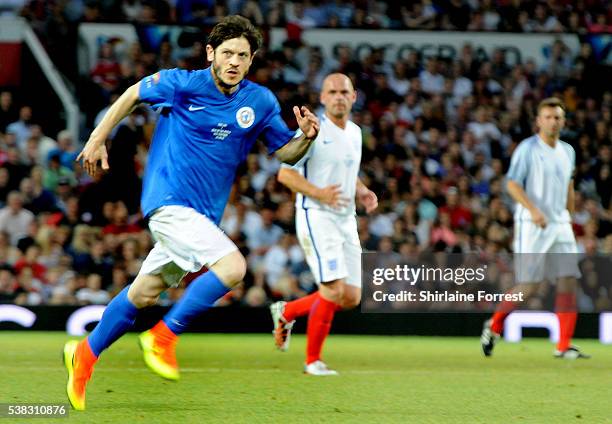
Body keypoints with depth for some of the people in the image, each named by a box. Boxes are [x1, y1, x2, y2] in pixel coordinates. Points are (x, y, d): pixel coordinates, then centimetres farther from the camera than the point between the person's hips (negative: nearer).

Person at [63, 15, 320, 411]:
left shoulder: (261, 101, 2)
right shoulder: (183, 84, -10)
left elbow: (286, 152, 10)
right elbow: (134, 93, 6)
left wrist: (305, 136, -11)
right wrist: (98, 139, 9)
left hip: (203, 213, 6)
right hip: (170, 200, -6)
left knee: (144, 293, 14)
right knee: (232, 266, -25)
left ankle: (85, 354, 30)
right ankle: (163, 337, -10)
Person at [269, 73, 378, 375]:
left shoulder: (355, 132, 14)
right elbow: (285, 173, -11)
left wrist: (363, 192, 7)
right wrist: (319, 193, -24)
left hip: (346, 220, 8)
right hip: (316, 217, -7)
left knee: (351, 298, 3)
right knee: (333, 290, -17)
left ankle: (286, 312, 25)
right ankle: (313, 360, -1)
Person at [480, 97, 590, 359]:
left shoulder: (568, 152, 13)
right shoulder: (527, 149, -6)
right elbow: (512, 184, -13)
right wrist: (533, 209, -26)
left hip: (560, 224, 6)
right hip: (532, 226, -6)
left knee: (568, 281, -5)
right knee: (529, 286, -8)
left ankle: (564, 347, -3)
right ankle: (494, 326, 15)